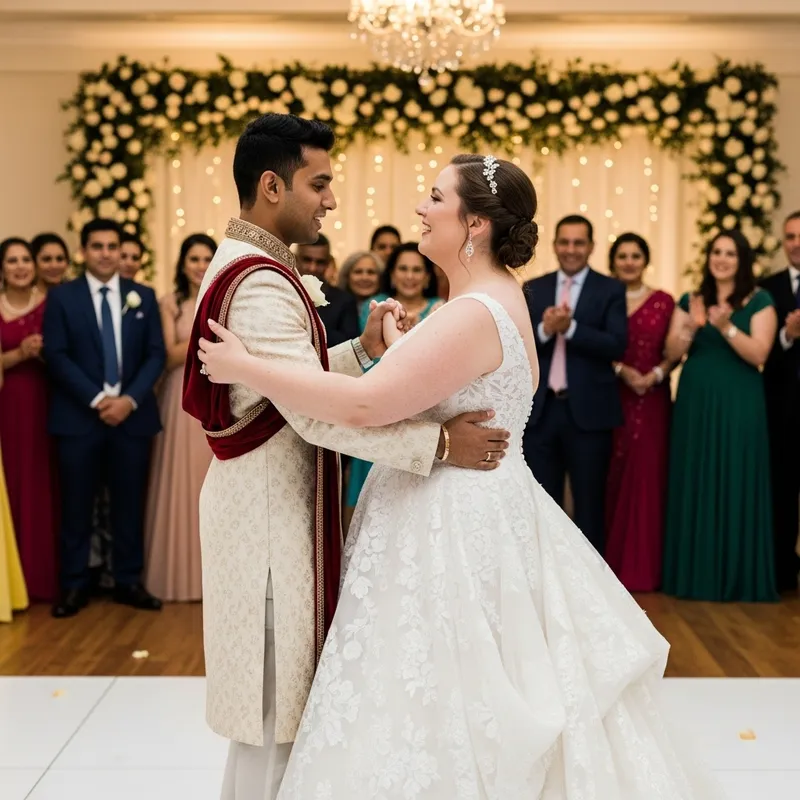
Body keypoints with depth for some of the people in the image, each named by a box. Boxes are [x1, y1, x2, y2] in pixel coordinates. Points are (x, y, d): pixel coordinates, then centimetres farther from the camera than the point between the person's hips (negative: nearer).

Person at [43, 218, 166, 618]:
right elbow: (56, 356, -5)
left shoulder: (144, 296, 9)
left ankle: (129, 582, 18)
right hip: (78, 416, -2)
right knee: (76, 505, 3)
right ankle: (74, 585, 13)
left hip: (132, 414, 2)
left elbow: (156, 354, 3)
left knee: (130, 503, 8)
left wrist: (130, 399, -11)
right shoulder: (61, 296, 2)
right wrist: (96, 400, -14)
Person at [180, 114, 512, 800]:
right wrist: (438, 441, -28)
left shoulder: (249, 266, 12)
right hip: (269, 507, -10)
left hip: (276, 494, 10)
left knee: (275, 694, 20)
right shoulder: (260, 283, -22)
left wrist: (362, 350, 0)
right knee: (275, 702, 2)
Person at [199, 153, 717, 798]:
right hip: (477, 509, 10)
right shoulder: (497, 299, 11)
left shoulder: (477, 314, -21)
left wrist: (244, 368, -22)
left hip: (455, 522, -10)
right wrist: (393, 342, 19)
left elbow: (365, 404, -28)